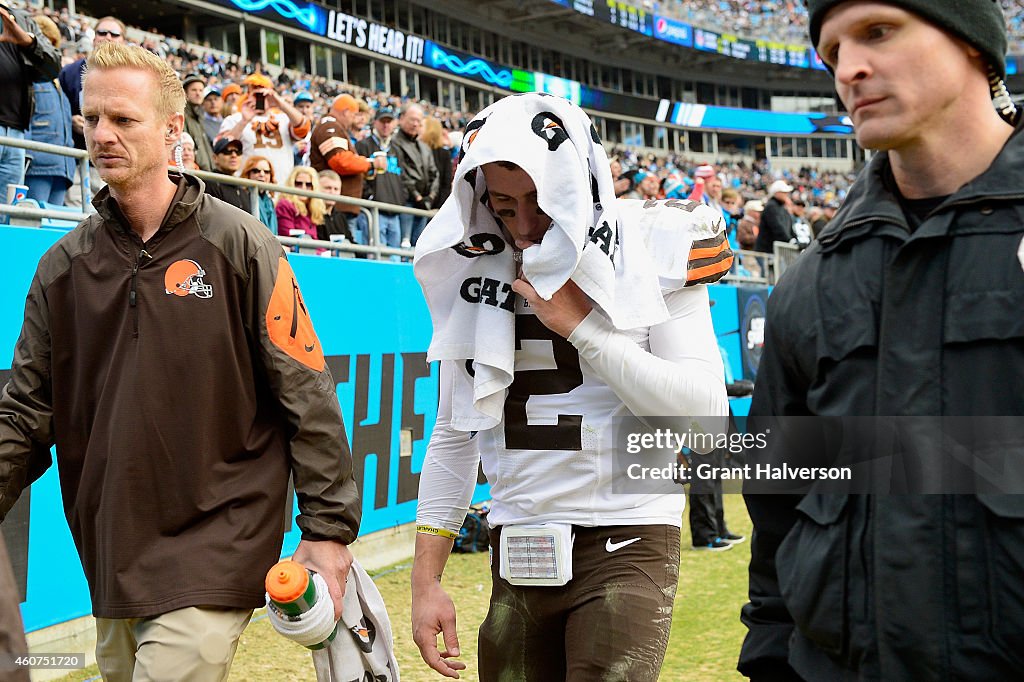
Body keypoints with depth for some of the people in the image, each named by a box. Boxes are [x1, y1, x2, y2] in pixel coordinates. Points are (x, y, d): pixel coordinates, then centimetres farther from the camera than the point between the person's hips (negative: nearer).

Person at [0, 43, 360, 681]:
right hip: (112, 555, 5)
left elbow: (307, 397, -7)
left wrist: (327, 528, -9)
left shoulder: (239, 245, -6)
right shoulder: (64, 265, 7)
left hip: (214, 548, -5)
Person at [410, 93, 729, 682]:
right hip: (517, 550, 4)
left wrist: (580, 325, -15)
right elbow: (455, 437, 11)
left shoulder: (651, 253, -5)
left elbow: (706, 413, -14)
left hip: (626, 549, -4)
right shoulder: (475, 273, 7)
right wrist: (426, 581, 6)